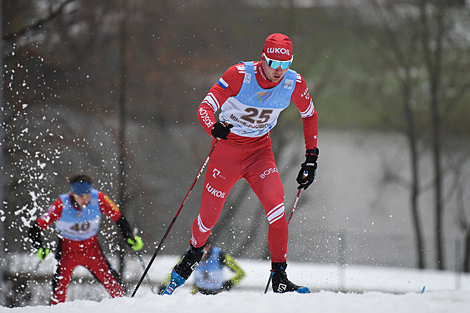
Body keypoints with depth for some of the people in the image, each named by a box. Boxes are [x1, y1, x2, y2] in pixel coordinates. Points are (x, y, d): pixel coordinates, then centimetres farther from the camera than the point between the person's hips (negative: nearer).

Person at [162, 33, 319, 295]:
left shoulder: (294, 83, -14)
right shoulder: (240, 75, -23)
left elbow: (310, 115, 6)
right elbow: (205, 108, -24)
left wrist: (311, 158, 2)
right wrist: (215, 128, -47)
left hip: (260, 150, 2)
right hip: (228, 147, -2)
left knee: (276, 206, -22)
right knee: (209, 215, 4)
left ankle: (279, 277, -15)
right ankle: (194, 254, 39)